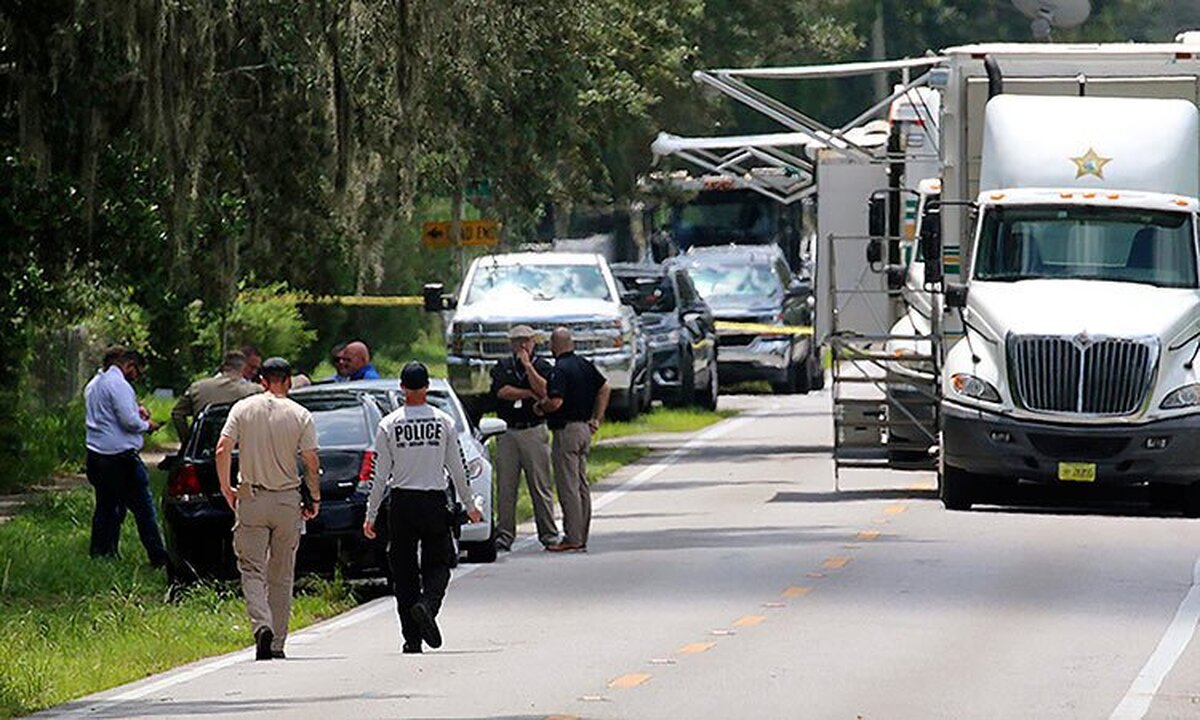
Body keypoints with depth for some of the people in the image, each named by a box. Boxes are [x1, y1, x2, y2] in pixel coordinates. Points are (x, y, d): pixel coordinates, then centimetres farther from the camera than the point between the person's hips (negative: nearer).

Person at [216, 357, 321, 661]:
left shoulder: (243, 409, -1)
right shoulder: (300, 416, -3)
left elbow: (222, 450, -7)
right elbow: (312, 463, -5)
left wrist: (226, 488, 5)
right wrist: (315, 499, 8)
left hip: (251, 499, 0)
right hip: (287, 500, 0)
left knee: (252, 569, 1)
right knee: (282, 575, 9)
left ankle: (262, 625, -23)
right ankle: (277, 644, 11)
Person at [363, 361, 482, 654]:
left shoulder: (388, 426, -3)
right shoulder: (443, 422, -1)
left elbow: (380, 475, -2)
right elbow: (457, 470, 3)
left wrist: (371, 516, 5)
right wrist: (469, 506, 15)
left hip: (401, 503, 0)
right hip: (435, 501, 0)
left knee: (403, 571, 7)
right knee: (437, 564, 9)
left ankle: (411, 638, 5)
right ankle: (428, 604, -23)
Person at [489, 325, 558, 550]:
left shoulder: (542, 367, 7)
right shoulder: (502, 367, 12)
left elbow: (544, 391, -11)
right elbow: (501, 391, -5)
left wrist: (528, 366, -10)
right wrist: (530, 394, -5)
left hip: (534, 432, -2)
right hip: (507, 432, 2)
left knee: (541, 486, -3)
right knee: (505, 487, 0)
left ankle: (548, 533, 1)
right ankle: (504, 534, 5)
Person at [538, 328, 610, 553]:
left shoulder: (560, 370, -16)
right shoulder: (584, 365, 10)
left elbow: (556, 402, -26)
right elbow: (605, 388, 16)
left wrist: (539, 407, -5)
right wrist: (597, 418, 16)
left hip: (567, 430, -9)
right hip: (584, 429, 9)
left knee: (568, 486, -6)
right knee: (581, 485, 12)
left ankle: (573, 539, -6)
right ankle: (581, 538, 16)